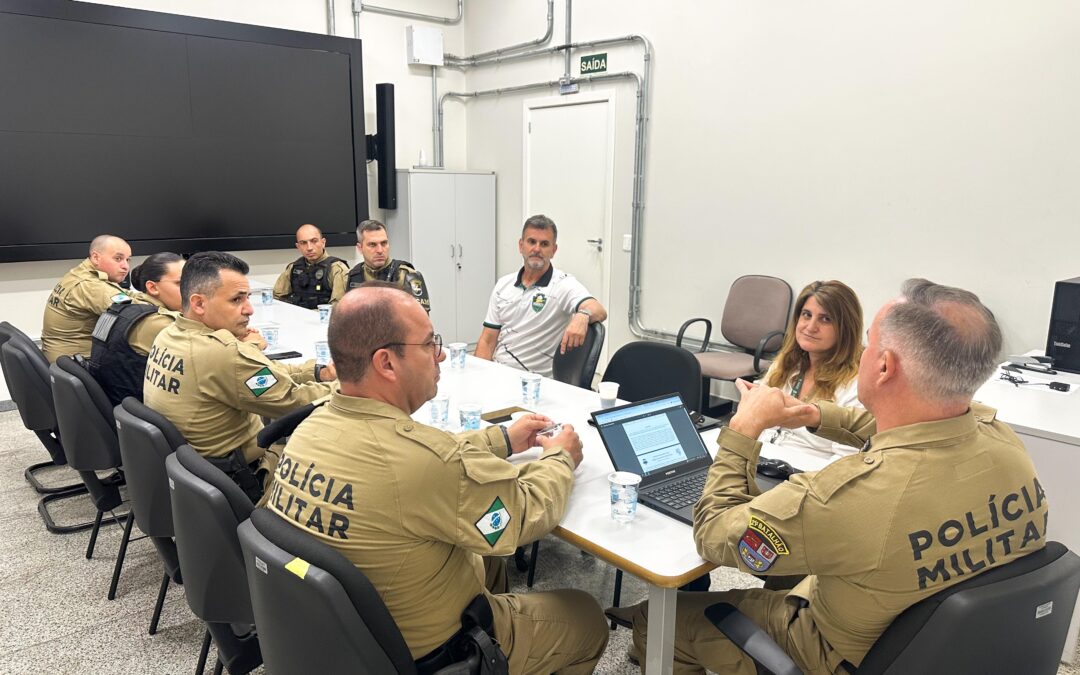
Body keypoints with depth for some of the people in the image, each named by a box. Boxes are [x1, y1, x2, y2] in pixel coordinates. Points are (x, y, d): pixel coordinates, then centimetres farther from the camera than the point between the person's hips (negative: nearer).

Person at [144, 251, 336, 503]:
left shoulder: (168, 336, -2)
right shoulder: (222, 354, -31)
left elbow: (262, 372, 3)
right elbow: (295, 401, -22)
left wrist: (319, 372, -4)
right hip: (232, 484, -8)